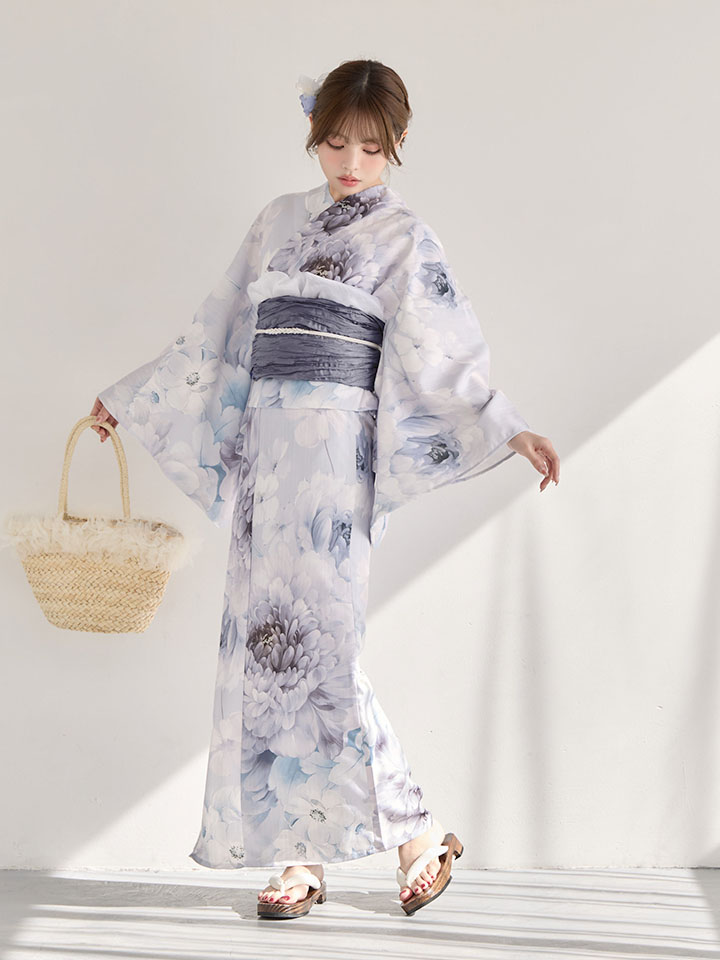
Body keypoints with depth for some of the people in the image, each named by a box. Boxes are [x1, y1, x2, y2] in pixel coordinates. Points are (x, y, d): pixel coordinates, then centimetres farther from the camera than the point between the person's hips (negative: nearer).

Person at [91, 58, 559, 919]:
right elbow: (215, 337, 22)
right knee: (269, 635, 2)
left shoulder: (403, 236, 3)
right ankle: (302, 849, 11)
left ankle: (416, 831, 2)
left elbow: (442, 361, -5)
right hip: (265, 441, 5)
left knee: (312, 634, -12)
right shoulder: (278, 221, 17)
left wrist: (510, 431, -20)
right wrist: (130, 397, 25)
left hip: (335, 448, -5)